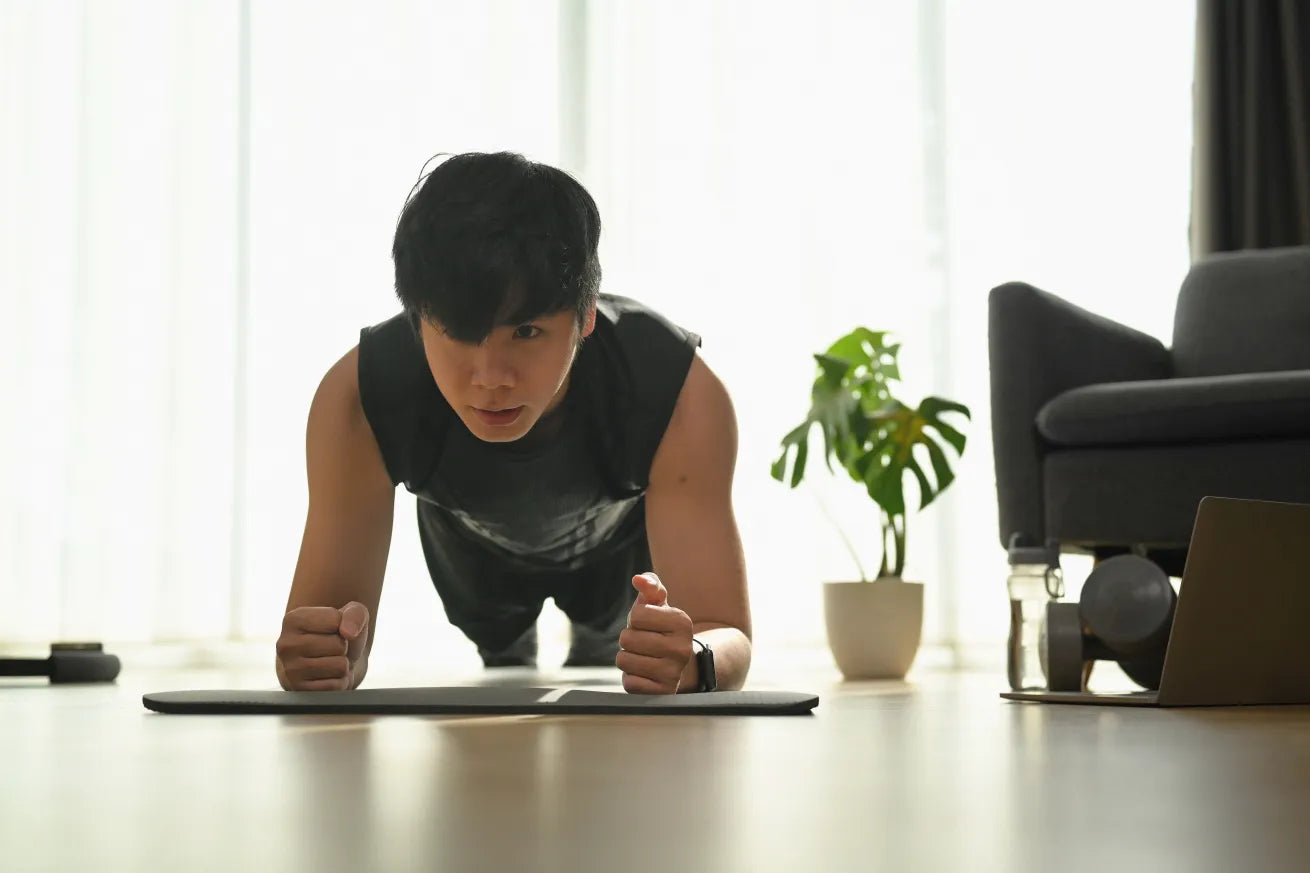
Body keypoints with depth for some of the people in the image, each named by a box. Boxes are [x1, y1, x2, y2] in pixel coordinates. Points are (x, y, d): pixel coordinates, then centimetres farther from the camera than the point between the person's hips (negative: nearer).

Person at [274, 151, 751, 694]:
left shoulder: (680, 395, -47)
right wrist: (318, 658, -68)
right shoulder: (356, 399, -45)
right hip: (473, 545, 1)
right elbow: (327, 607, -41)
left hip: (622, 541, -1)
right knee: (499, 648, 29)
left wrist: (687, 661, -74)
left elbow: (727, 637, -47)